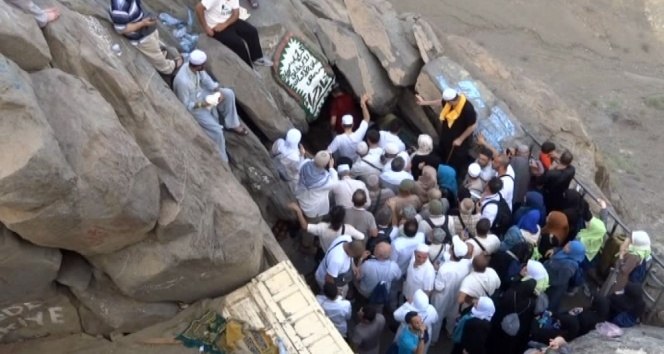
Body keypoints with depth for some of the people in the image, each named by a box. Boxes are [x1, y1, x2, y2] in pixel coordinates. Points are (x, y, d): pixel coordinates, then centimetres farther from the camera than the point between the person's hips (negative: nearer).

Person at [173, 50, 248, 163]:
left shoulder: (194, 67, -17)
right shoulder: (183, 81, -39)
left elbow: (206, 80, -1)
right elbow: (185, 105, -27)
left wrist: (218, 92, -14)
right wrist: (202, 104, -32)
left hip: (200, 94, 8)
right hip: (193, 107, -8)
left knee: (228, 93, 6)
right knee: (216, 131, -15)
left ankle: (232, 125, 22)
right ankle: (222, 161, 4)